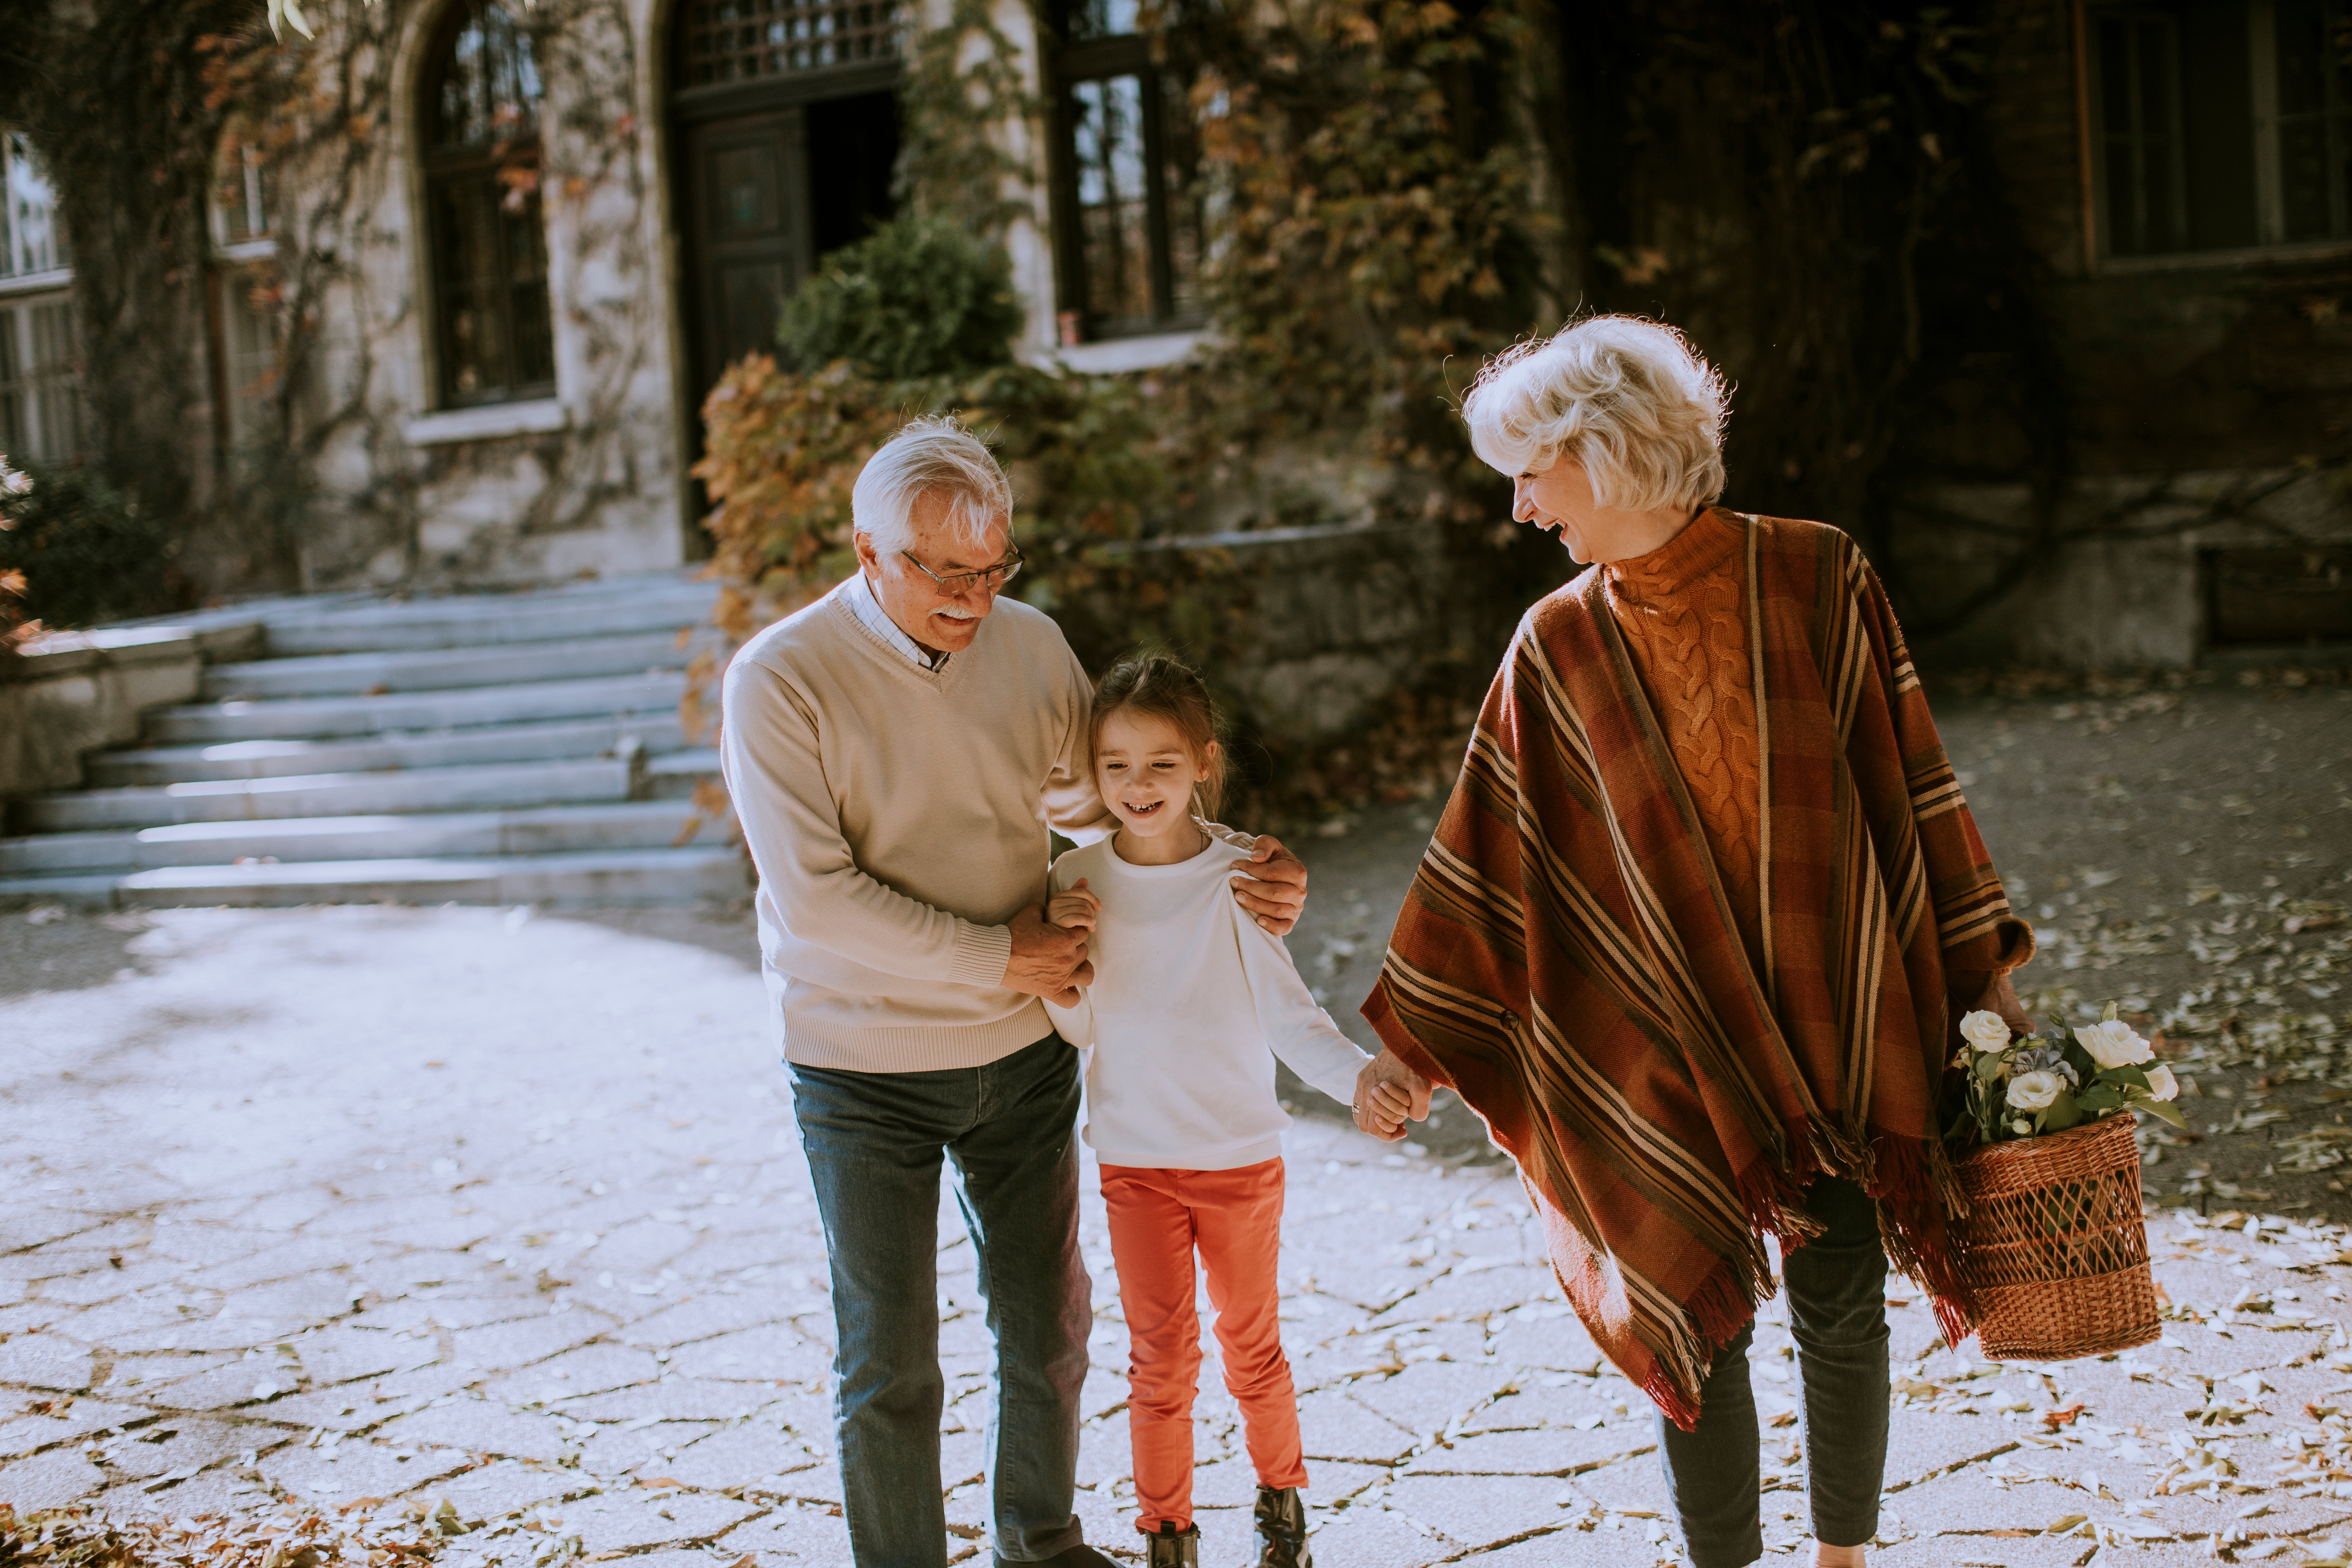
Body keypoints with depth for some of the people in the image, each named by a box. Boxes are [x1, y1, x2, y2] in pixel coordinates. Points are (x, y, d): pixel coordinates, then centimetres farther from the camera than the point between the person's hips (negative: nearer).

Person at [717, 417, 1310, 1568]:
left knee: (1048, 1328, 16)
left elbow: (1107, 806, 11)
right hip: (865, 1072, -4)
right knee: (888, 1366, 4)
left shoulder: (1030, 646, -2)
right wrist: (994, 957, -18)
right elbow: (814, 895, -21)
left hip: (1022, 1050, 4)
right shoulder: (778, 682, -16)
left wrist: (1237, 872, -4)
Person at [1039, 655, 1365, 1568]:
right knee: (1159, 1357, 7)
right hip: (1135, 1160, 1)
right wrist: (1067, 956, -20)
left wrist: (1359, 1077, -33)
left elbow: (1289, 1014, -16)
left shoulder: (1237, 877, -13)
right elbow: (1077, 1032, -1)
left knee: (1251, 1345, 15)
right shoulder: (1078, 883, -6)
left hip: (1240, 1156, -1)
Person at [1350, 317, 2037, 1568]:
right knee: (1702, 1323, 3)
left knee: (1842, 1309, 7)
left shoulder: (1816, 578, -5)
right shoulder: (1555, 649, -3)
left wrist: (1980, 972, 5)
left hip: (1837, 1015, 0)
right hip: (1665, 1033, 0)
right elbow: (1485, 857, 3)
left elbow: (1908, 784, 2)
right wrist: (1415, 1043, 3)